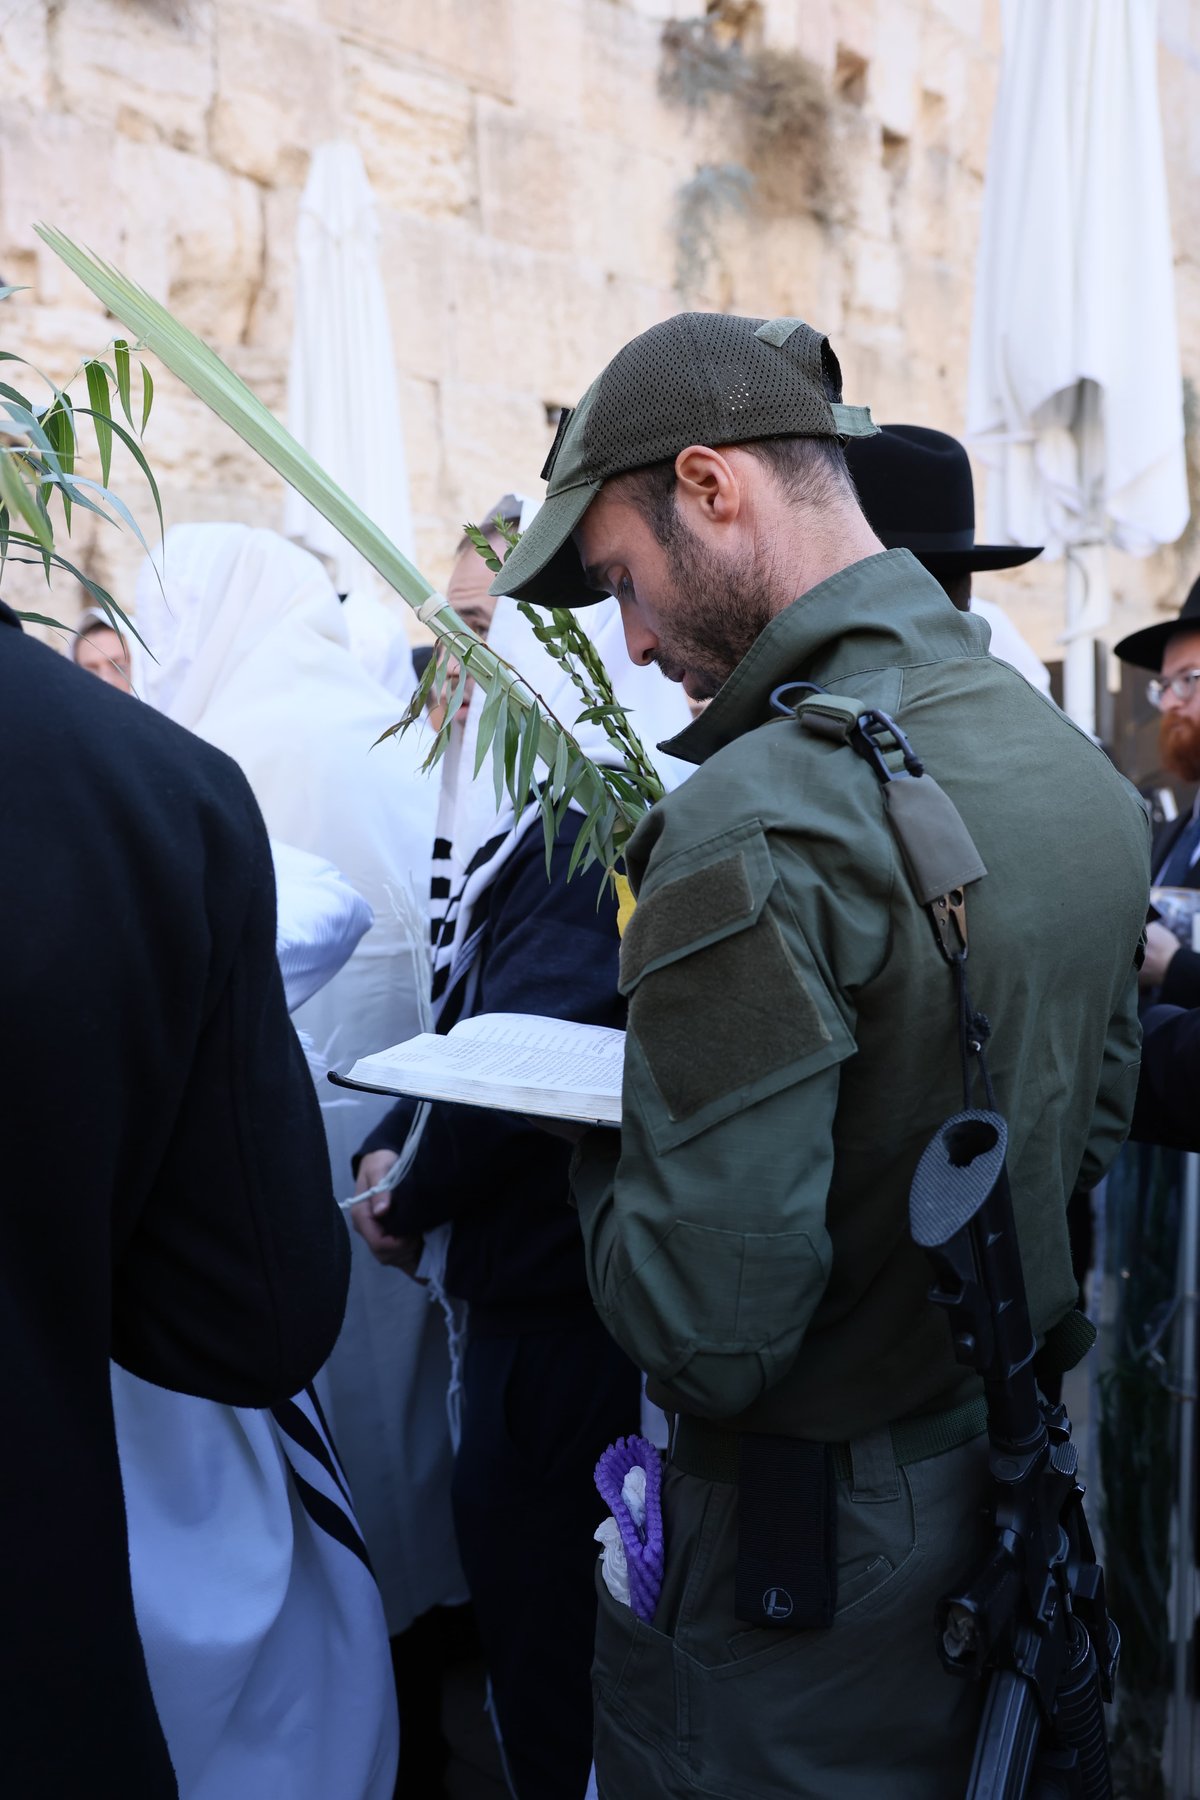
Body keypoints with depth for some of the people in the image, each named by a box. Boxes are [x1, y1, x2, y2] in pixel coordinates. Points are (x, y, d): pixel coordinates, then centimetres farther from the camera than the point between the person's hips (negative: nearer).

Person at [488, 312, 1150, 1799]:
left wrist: (594, 1136, -10)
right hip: (1017, 1480, 8)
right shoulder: (1078, 765, -1)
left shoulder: (759, 821, -28)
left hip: (806, 1557, -8)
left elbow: (703, 1332, -28)